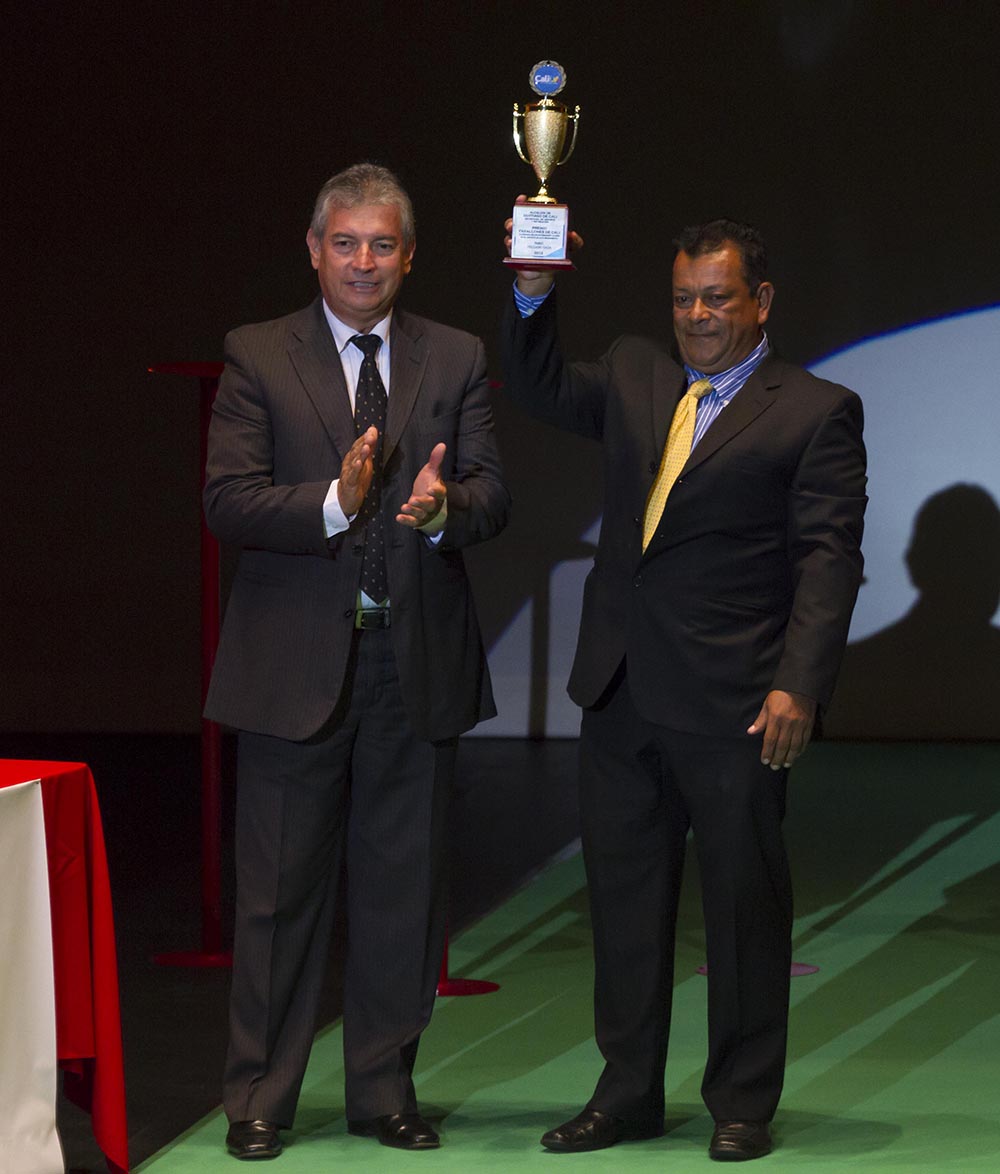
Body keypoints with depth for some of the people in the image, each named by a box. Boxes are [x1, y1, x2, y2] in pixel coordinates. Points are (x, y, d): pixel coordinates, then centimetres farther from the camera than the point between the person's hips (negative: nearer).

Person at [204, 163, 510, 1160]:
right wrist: (334, 504, -24)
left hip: (418, 662, 2)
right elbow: (227, 500, -8)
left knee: (403, 885, 8)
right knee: (280, 888, 3)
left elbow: (493, 495, 0)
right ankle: (259, 1097, 12)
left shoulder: (456, 360, 8)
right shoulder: (257, 358, 1)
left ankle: (384, 1090, 19)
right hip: (295, 661, -2)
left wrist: (444, 507, -22)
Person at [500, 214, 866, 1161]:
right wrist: (533, 291, -6)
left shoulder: (815, 413, -3)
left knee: (743, 904, 3)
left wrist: (799, 686, -18)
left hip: (733, 707, -5)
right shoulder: (633, 380, 14)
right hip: (622, 695, 5)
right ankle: (628, 1095, 22)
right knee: (624, 901, 11)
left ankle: (742, 1105, 14)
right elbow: (538, 388, 11)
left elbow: (828, 559, -9)